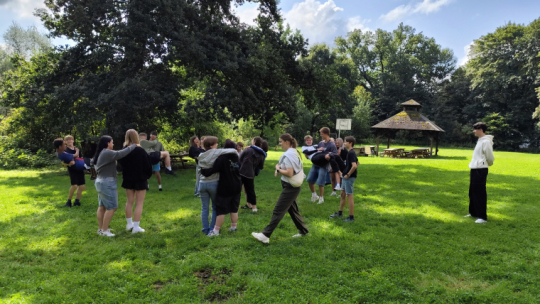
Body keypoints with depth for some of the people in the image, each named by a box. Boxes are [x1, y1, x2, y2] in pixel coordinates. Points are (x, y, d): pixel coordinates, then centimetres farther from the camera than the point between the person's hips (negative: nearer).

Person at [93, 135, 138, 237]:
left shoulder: (101, 153, 15)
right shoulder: (107, 153, -18)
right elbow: (120, 154, -26)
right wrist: (134, 146, -18)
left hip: (101, 181, 11)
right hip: (107, 183, -11)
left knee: (102, 206, 13)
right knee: (111, 207, -5)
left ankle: (101, 229, 19)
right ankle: (104, 230, -1)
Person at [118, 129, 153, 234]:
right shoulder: (140, 151, -18)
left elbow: (120, 163, 9)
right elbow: (147, 166, -12)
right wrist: (148, 175, 6)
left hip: (128, 179, 5)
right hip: (140, 179, -5)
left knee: (129, 201, 17)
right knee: (139, 203, 2)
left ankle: (129, 224, 27)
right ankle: (136, 227, 3)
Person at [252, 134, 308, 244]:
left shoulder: (288, 155, -19)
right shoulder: (295, 152, 10)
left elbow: (289, 173, -26)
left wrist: (278, 169, -10)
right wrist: (280, 169, 6)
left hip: (290, 188, -10)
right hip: (294, 186, 10)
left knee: (278, 211, -9)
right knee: (293, 209, 19)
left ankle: (265, 235, -7)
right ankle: (303, 231, 29)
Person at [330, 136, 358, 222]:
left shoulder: (351, 153, -19)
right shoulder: (351, 152, 11)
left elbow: (354, 166, -30)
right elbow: (357, 163, 24)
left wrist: (348, 174, -19)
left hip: (349, 177, -10)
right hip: (346, 177, 10)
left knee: (350, 196, -3)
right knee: (343, 194, 19)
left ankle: (351, 217, 6)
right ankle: (340, 213, 32)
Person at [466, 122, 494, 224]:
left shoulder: (486, 142, -15)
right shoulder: (480, 141, 14)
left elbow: (490, 158, -13)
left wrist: (487, 164, 4)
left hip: (480, 170, -10)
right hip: (475, 169, 10)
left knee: (480, 193, -7)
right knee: (472, 192, 17)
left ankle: (483, 217, -2)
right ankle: (473, 212, 30)